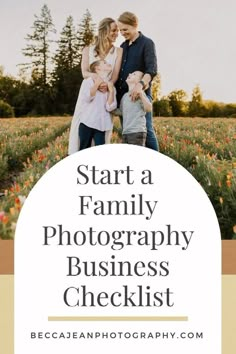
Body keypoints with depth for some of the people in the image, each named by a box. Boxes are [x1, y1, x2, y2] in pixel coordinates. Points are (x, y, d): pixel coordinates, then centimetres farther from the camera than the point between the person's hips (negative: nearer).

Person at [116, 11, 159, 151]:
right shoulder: (123, 46, 18)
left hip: (141, 94, -7)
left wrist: (141, 84, -32)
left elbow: (152, 69, -15)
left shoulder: (147, 43, -2)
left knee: (146, 130, -5)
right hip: (123, 95, 7)